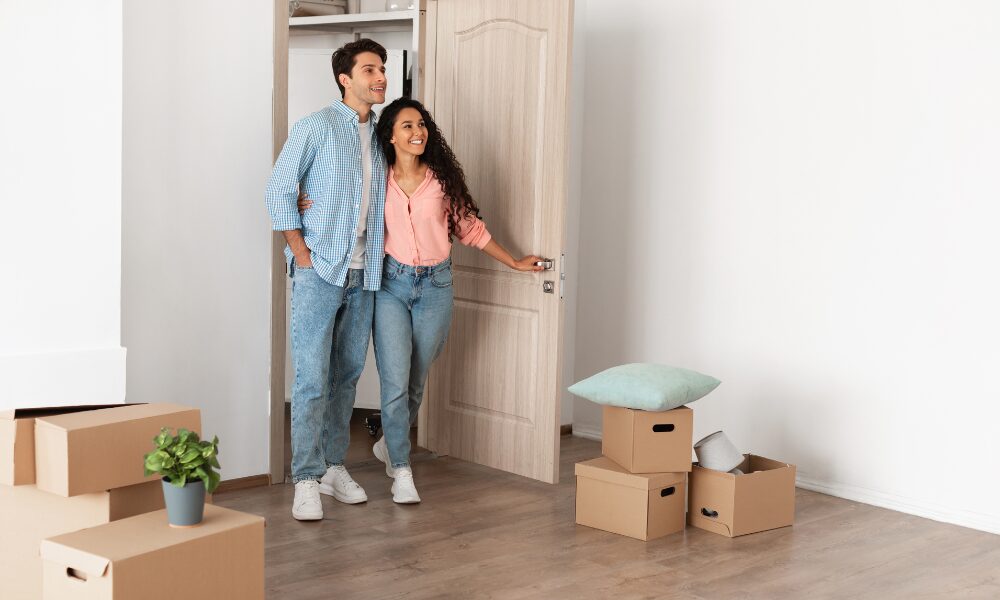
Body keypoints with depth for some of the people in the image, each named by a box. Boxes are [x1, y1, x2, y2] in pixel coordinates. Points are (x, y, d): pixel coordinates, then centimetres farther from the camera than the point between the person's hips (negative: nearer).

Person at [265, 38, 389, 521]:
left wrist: (381, 252, 6)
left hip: (363, 275, 6)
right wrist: (302, 255, -9)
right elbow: (279, 191, -6)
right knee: (311, 377, -7)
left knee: (347, 374, 11)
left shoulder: (382, 135, 12)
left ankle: (333, 465, 22)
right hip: (319, 271, -6)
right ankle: (306, 480, -2)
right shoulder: (316, 128, -4)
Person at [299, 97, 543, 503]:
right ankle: (401, 470, 2)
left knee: (416, 380, 10)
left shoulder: (442, 179, 0)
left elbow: (469, 228, 10)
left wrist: (514, 262, 15)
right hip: (391, 285, -1)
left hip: (435, 287, 1)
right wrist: (314, 207, -9)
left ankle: (390, 443, 36)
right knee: (395, 381, -8)